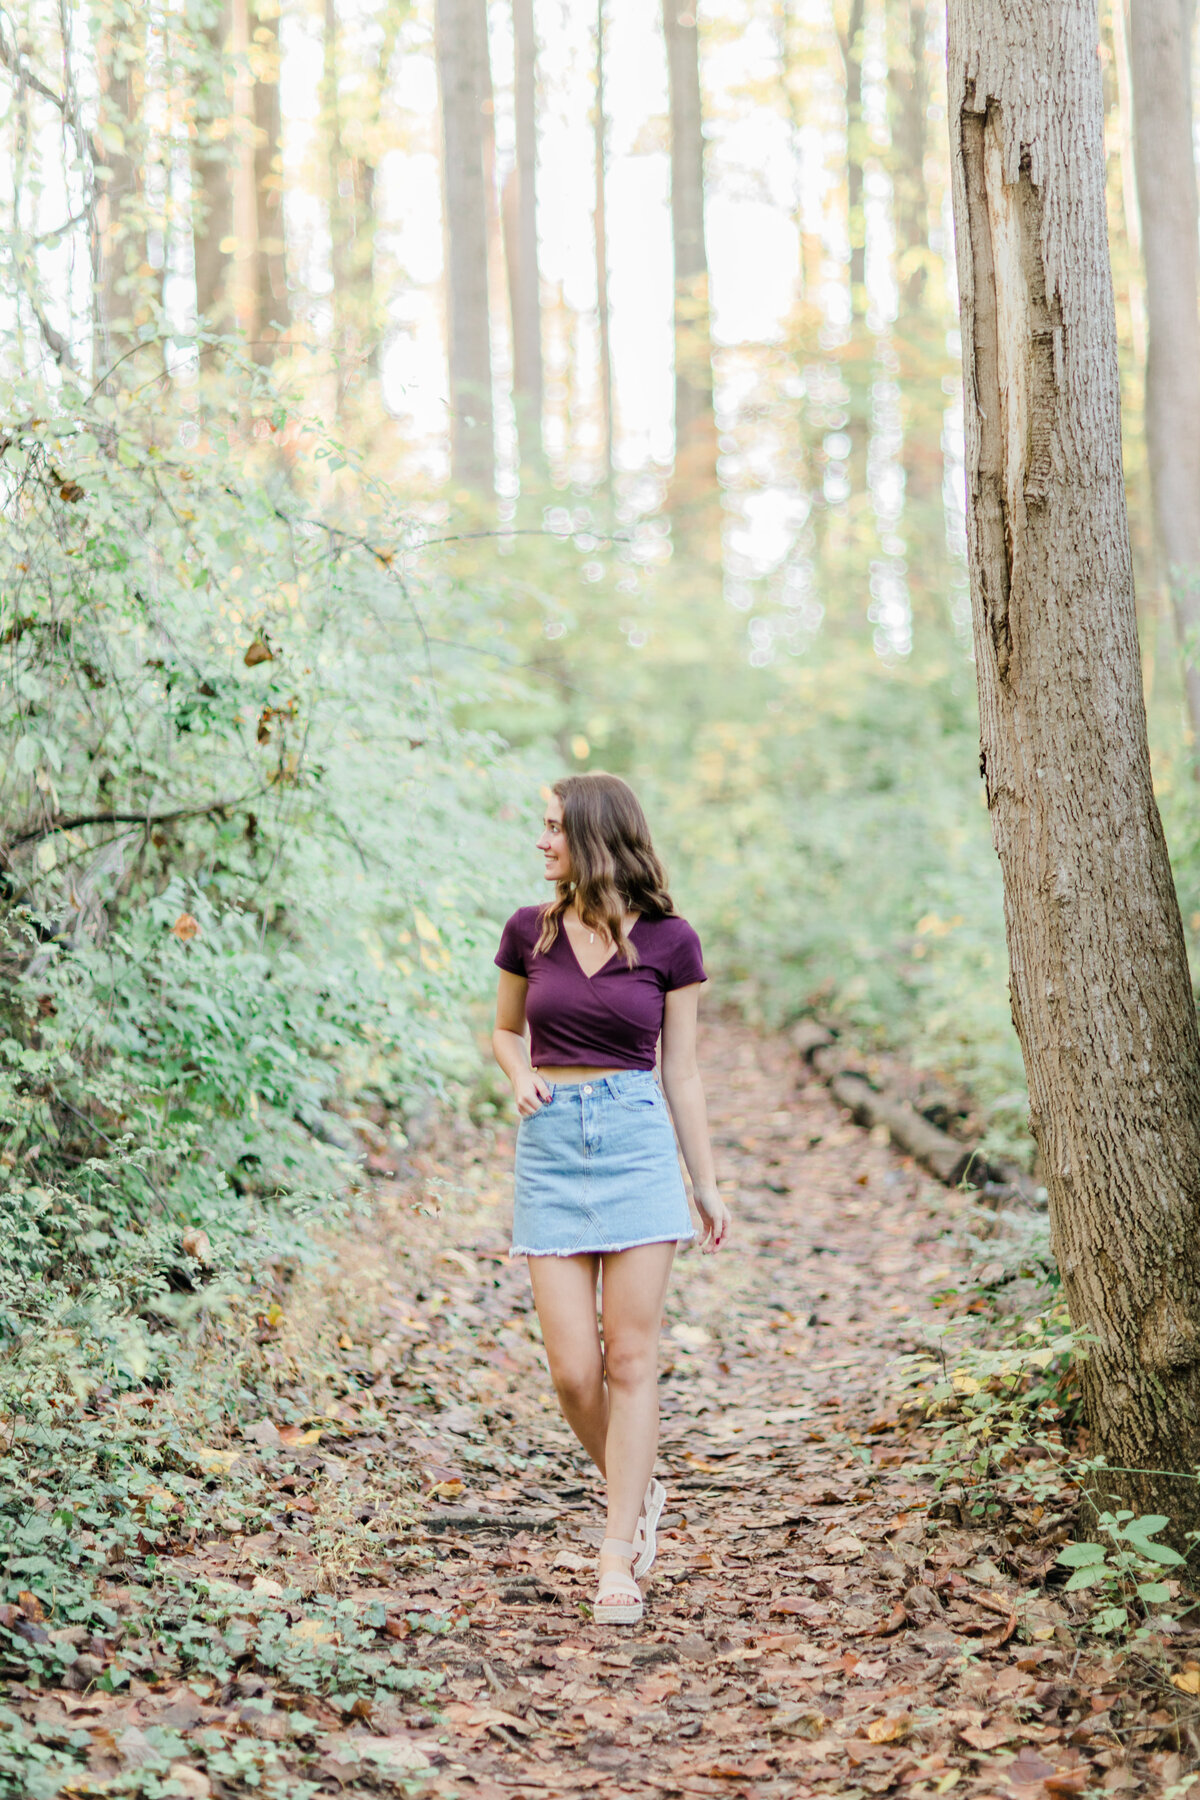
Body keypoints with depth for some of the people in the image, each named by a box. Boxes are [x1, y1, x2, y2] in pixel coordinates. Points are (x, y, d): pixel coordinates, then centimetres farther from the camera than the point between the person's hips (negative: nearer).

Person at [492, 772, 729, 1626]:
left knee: (631, 1361, -3)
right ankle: (640, 1492, 26)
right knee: (573, 1366, -1)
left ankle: (617, 1558, 3)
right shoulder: (530, 930, 5)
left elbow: (681, 1071, 6)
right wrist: (519, 1075, -2)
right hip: (551, 1145, 2)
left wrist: (707, 1183, 7)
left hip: (638, 1144, -2)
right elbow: (505, 1028, 20)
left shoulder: (669, 940, -1)